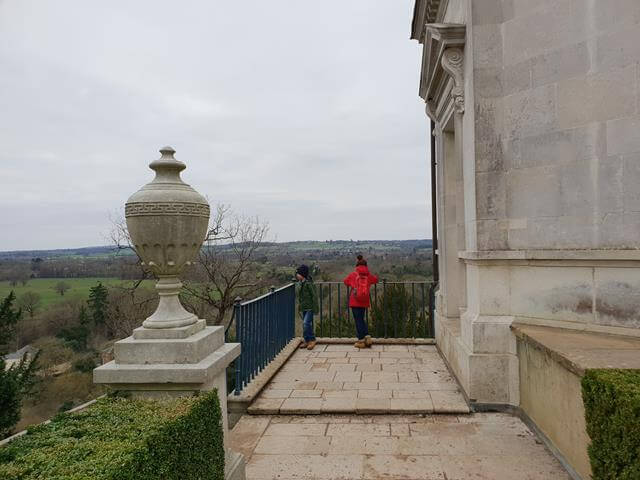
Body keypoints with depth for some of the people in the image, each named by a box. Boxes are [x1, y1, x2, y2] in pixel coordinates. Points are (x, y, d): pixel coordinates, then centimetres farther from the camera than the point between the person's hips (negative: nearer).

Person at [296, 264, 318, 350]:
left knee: (306, 323, -16)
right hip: (303, 308, 9)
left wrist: (315, 308, -16)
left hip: (309, 308, -9)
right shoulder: (300, 284, 10)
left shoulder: (309, 283, -16)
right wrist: (299, 306, 19)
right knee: (305, 324, 12)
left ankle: (312, 340, -4)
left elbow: (314, 296, -15)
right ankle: (307, 340, 21)